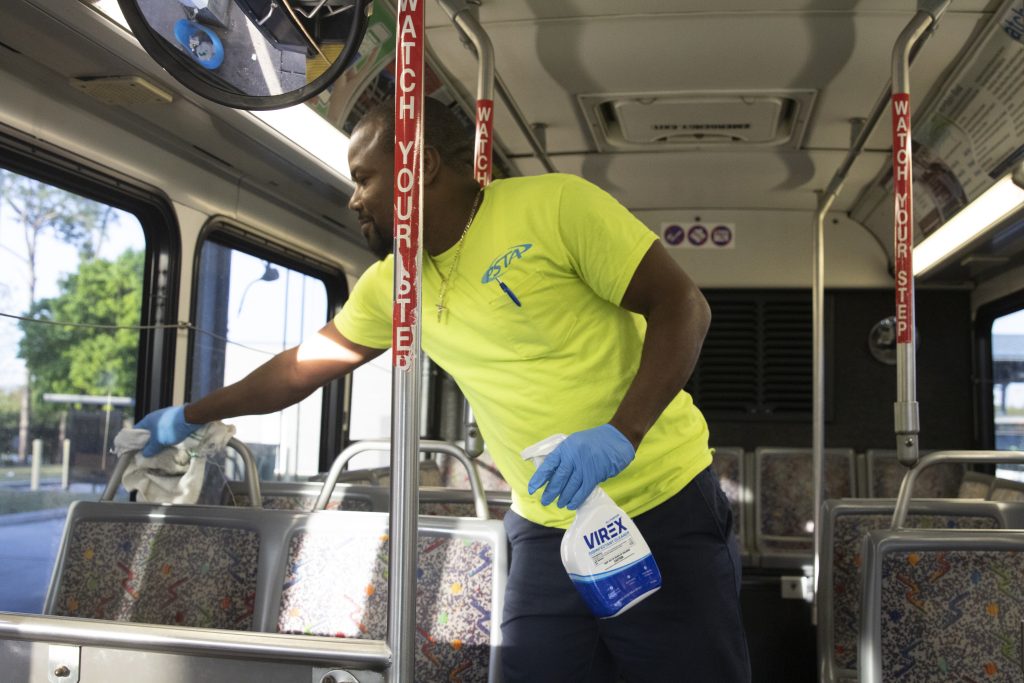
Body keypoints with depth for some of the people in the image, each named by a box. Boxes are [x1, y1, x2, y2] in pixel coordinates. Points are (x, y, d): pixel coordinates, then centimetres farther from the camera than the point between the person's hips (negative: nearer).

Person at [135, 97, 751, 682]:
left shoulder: (556, 205, -12)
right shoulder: (389, 284, 7)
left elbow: (683, 306, -13)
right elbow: (301, 367, 18)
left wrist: (623, 432, -25)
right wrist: (189, 417, 25)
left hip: (666, 512, -4)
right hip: (546, 530, 5)